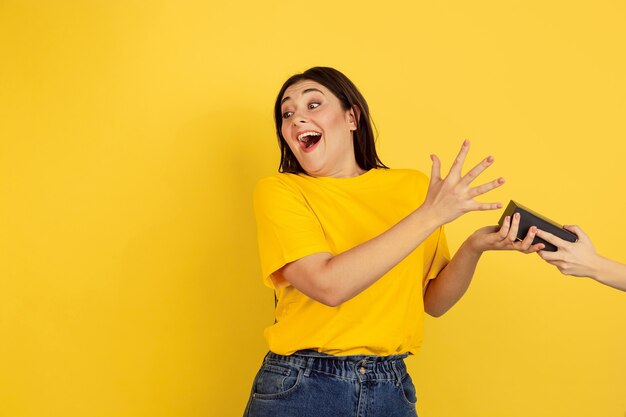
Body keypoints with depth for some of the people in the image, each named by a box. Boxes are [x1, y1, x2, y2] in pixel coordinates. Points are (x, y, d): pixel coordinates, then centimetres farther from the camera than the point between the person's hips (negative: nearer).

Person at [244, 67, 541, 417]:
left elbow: (433, 302, 8)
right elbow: (328, 284, -21)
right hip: (299, 388, -2)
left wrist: (474, 248, -10)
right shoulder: (278, 191, -6)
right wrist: (430, 215, -20)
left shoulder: (413, 186, 3)